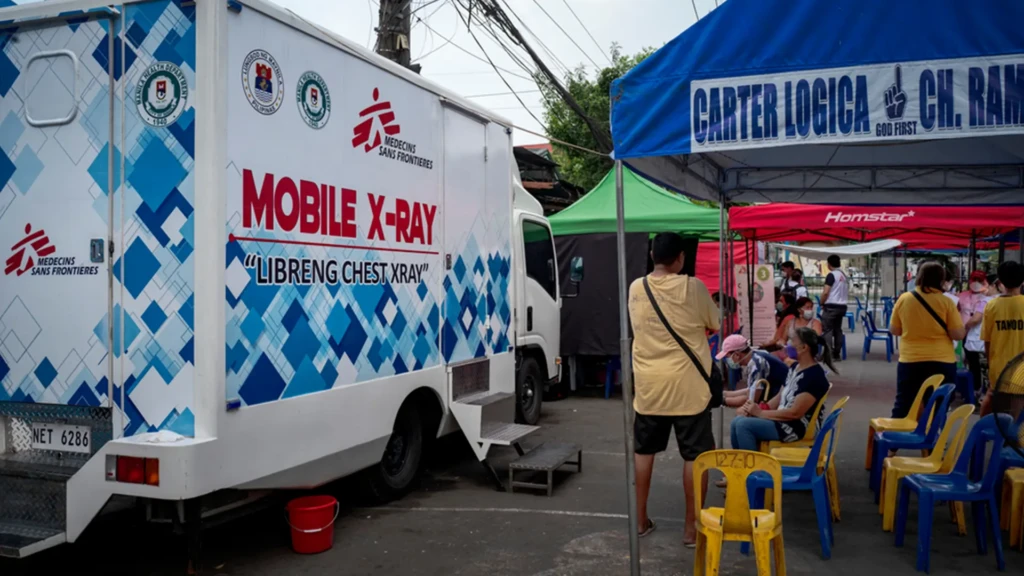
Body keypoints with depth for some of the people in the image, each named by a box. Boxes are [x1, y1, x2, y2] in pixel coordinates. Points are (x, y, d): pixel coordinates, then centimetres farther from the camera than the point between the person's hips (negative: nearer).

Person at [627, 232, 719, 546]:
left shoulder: (635, 289, 0)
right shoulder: (692, 287, -11)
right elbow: (715, 325, 2)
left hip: (648, 385, 4)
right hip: (687, 385, -4)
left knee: (644, 451, 17)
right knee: (695, 455, 7)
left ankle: (640, 519, 25)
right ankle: (692, 526, 12)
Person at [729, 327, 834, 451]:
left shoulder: (814, 376, -20)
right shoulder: (794, 368, 10)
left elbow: (795, 413, -23)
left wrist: (760, 413, -17)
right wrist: (757, 409, -3)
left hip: (797, 427, -9)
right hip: (782, 421, 9)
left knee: (744, 425, -21)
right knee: (736, 422, -2)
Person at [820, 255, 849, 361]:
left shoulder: (831, 275, -12)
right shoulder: (845, 276, 13)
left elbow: (825, 292, -17)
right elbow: (847, 293, 20)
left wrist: (822, 303, -4)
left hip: (831, 306, -8)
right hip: (842, 306, 8)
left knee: (827, 330, -6)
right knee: (838, 329, 11)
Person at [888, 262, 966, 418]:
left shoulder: (904, 299, -2)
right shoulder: (946, 302, -8)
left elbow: (894, 330, 6)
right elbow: (958, 334, -8)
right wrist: (956, 329, 12)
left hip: (910, 361, 1)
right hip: (941, 362, -1)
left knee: (903, 406, 9)